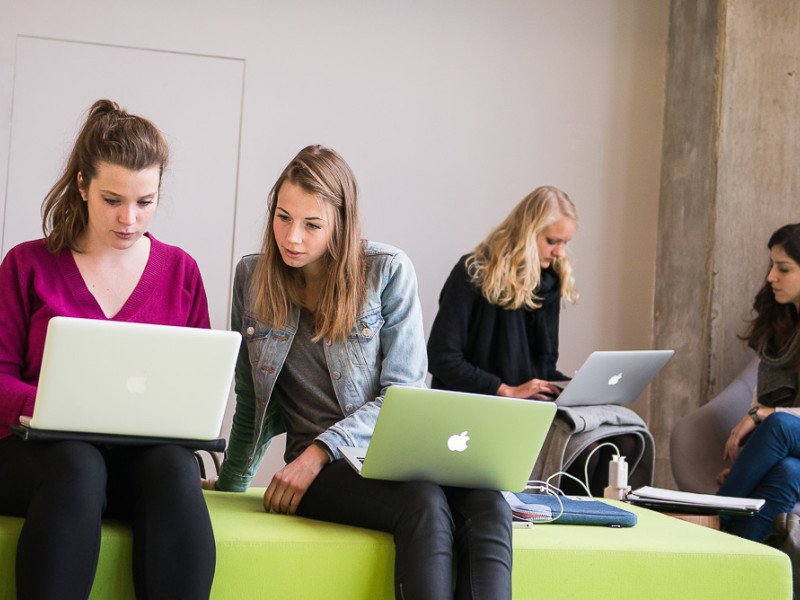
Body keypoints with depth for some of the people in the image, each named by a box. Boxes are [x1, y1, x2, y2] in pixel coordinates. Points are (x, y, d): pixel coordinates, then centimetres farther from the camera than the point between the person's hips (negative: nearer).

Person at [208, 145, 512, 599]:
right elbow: (254, 403, 19)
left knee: (486, 502, -36)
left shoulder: (388, 271, 0)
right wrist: (227, 488, 26)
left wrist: (321, 450, -14)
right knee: (425, 503, -36)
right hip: (324, 469, 0)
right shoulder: (253, 277, 8)